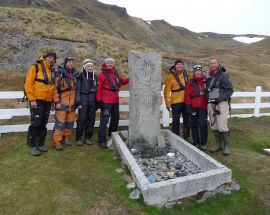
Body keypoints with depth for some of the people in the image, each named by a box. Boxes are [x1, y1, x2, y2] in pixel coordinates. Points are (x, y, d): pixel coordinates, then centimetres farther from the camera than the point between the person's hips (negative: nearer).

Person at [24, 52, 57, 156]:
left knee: (43, 124, 11)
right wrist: (32, 99, -16)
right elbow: (28, 84, -10)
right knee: (36, 123, -7)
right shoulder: (36, 67, -5)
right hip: (36, 100, -6)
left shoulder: (52, 71, 13)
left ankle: (40, 144, 22)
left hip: (47, 101, 6)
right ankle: (31, 146, 4)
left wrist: (52, 101, 12)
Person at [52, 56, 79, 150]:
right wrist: (57, 101, -14)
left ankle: (65, 138, 26)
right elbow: (56, 88, -9)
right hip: (62, 103, -6)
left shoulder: (75, 74, 13)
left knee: (70, 122, 11)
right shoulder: (60, 74, -6)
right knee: (60, 122, -7)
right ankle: (56, 142, 1)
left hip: (72, 103, 6)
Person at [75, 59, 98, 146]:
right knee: (81, 119, -6)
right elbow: (78, 89, -4)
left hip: (92, 100, 5)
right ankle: (78, 138, 4)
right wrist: (78, 102, -11)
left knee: (91, 119, 5)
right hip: (83, 99, -4)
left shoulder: (95, 76, 14)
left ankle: (88, 138, 15)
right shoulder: (81, 76, 0)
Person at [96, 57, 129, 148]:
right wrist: (99, 100, -18)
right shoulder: (102, 74, -8)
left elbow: (122, 81, 26)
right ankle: (102, 140, 1)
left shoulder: (115, 73, 13)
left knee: (115, 119, 18)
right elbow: (98, 88, -13)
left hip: (115, 101, 8)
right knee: (104, 120, -7)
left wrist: (130, 78, 10)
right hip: (106, 101, -8)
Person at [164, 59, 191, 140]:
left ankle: (186, 138, 26)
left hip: (186, 101, 5)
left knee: (187, 120, 13)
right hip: (176, 102, -5)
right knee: (176, 121, 1)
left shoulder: (186, 74, 8)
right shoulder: (171, 76, -5)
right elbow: (167, 90, -7)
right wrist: (168, 103, -11)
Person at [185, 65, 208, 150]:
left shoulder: (206, 81, 6)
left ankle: (203, 143, 8)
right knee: (194, 125, 6)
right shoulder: (191, 82, 4)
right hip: (194, 107, 1)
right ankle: (196, 143, 19)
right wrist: (188, 106, -6)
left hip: (203, 107, -1)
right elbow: (187, 95, 0)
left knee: (203, 124, -6)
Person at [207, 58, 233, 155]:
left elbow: (230, 90, -7)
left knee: (222, 126, -10)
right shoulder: (210, 78, 17)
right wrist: (208, 100, 11)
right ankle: (218, 144, 20)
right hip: (211, 104, 6)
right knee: (214, 126, 8)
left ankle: (226, 146, 4)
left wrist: (220, 99, -17)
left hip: (221, 104, -6)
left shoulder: (224, 75, -2)